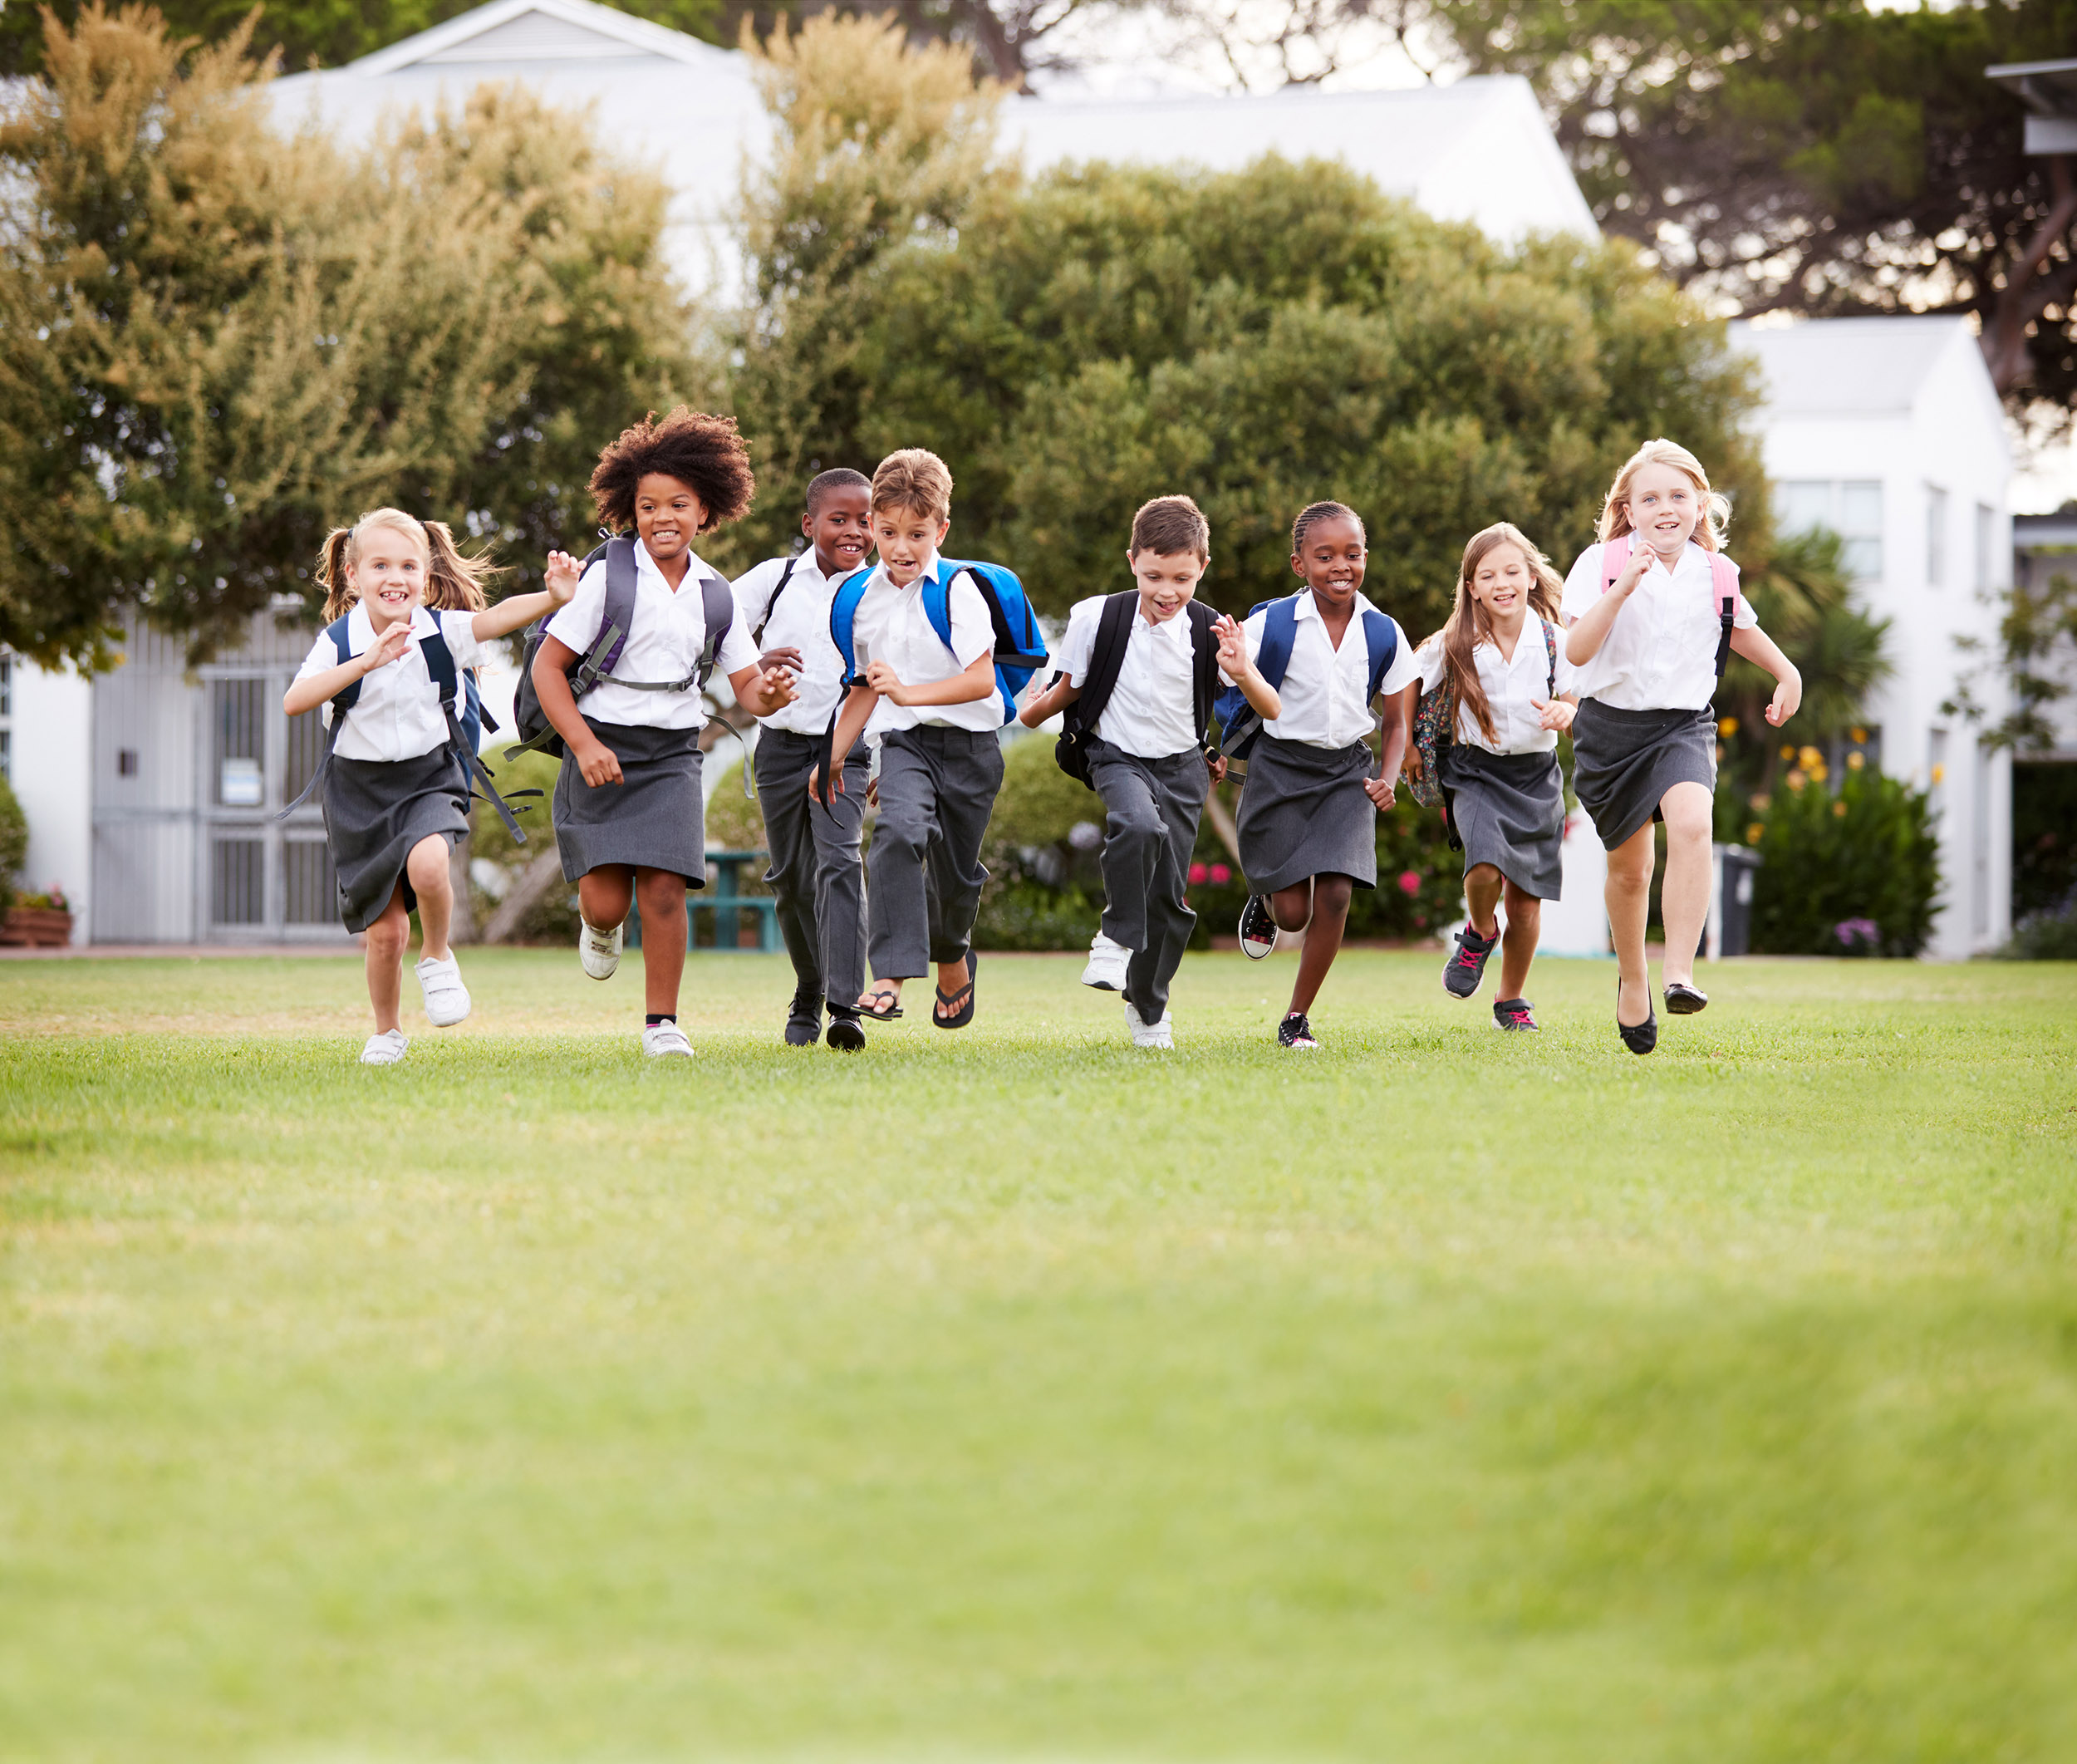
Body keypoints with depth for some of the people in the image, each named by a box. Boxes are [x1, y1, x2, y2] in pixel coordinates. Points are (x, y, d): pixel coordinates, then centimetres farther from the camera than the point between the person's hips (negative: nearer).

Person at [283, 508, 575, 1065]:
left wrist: (554, 596, -46)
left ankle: (437, 958, -2)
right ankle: (387, 1033, 28)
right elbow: (295, 701, -28)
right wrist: (365, 663, -39)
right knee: (385, 929, 2)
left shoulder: (440, 632, -9)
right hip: (361, 789, 0)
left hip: (428, 777, 0)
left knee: (426, 863, -32)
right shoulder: (339, 641, -13)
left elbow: (499, 616, -26)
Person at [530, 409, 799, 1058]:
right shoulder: (609, 577, -5)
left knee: (664, 891, -11)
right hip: (601, 748, -2)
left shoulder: (715, 596, 7)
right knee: (607, 902, -7)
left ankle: (662, 1022, 2)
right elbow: (547, 666, -5)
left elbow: (748, 688, 10)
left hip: (672, 754, 2)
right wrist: (584, 746, -14)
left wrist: (769, 693, -15)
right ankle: (600, 929, 30)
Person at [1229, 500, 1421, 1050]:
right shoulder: (1271, 625, -9)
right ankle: (1264, 902, 37)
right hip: (1281, 766, -2)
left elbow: (1395, 721, 10)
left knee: (1335, 896, -12)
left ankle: (1298, 1017, 3)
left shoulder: (1383, 634, 0)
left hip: (1347, 772, 2)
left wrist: (1388, 777, -5)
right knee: (1293, 912, -3)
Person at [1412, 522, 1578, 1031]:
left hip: (1535, 776, 2)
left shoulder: (1554, 641, -4)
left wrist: (1564, 713, -23)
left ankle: (1512, 1000, 25)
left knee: (1526, 899, 4)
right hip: (1477, 773, -1)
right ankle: (1480, 934, 8)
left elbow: (1579, 705, -1)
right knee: (1485, 869, -27)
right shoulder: (1453, 646, -6)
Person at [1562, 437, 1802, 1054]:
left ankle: (1681, 973, -29)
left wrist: (1788, 674, 21)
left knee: (1692, 825, -28)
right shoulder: (1601, 564, -8)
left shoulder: (1716, 573, 1)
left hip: (1684, 725, 1)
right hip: (1613, 725, -1)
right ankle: (1632, 979, 35)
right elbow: (1577, 651, -20)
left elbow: (1741, 629, 23)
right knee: (1629, 867, 10)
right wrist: (1624, 587, -28)